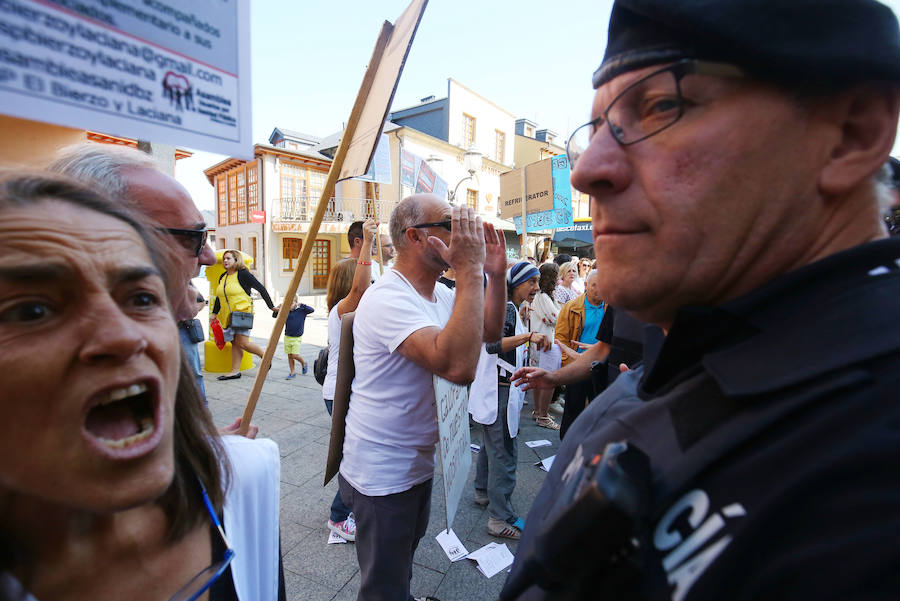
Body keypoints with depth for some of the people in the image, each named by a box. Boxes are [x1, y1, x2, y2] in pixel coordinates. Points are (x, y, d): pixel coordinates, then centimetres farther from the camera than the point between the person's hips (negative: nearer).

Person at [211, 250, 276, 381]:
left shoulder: (243, 274, -7)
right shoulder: (223, 277, 14)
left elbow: (260, 289, -10)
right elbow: (219, 296, 25)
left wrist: (271, 306, -13)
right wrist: (214, 313, 20)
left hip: (243, 311, -7)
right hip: (229, 316, 7)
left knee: (243, 343, -12)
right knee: (235, 343, 7)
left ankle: (264, 356, 9)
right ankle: (235, 371, 10)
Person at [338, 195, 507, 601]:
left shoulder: (440, 293, 1)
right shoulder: (387, 299, -29)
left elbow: (489, 332, 7)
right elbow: (458, 366, -42)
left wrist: (497, 274, -6)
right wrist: (471, 271, -37)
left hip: (418, 462, 9)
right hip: (382, 475, -8)